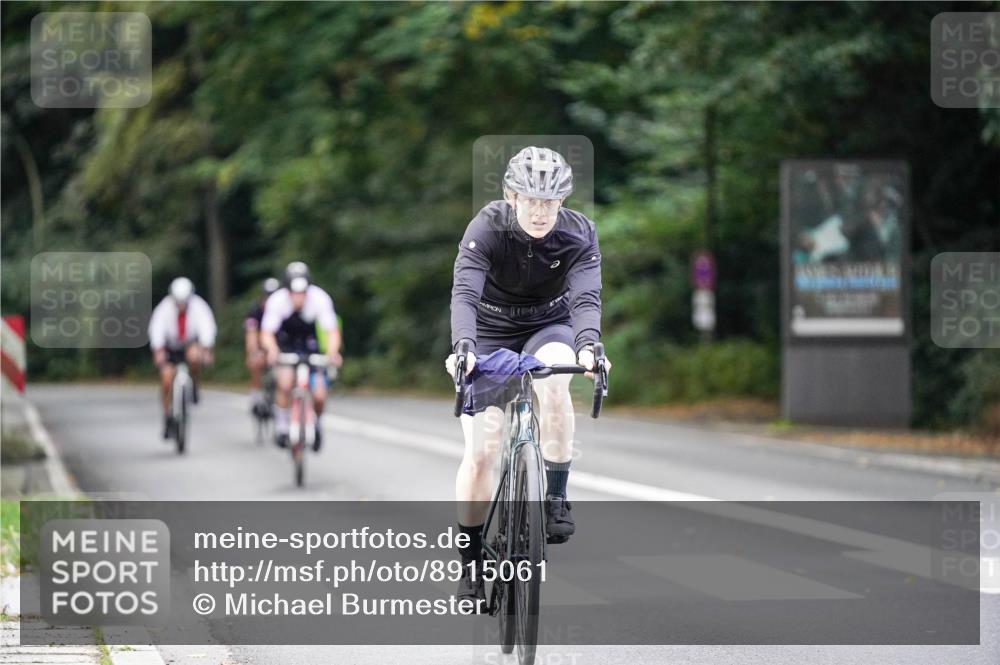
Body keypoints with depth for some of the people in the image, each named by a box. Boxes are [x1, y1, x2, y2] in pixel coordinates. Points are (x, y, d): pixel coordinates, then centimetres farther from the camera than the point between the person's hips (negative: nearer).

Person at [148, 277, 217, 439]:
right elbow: (156, 329, -31)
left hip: (191, 344, -1)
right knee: (166, 379, -13)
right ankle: (167, 417, 5)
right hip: (170, 347, 1)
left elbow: (207, 327, -30)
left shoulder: (198, 306, -22)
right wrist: (158, 351, -45)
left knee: (194, 355, -35)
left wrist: (206, 350, -44)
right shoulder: (165, 307, -22)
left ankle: (193, 385, -7)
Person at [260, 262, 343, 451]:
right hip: (285, 344, -1)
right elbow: (266, 333, -30)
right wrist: (272, 349, -51)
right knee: (285, 383, -27)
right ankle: (281, 424, -5)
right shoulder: (277, 300, -28)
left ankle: (316, 423, 22)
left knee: (319, 396, -10)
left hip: (309, 343, 1)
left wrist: (332, 352, -49)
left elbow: (332, 331, -29)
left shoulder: (320, 298, -28)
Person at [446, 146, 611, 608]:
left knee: (553, 380, -35)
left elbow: (586, 297, -34)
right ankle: (471, 564, 4)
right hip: (491, 334, 0)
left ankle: (556, 498, -19)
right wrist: (462, 346, -56)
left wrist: (587, 345, -55)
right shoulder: (487, 228, -25)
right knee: (481, 451, -11)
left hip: (548, 329, 0)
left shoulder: (579, 235, -21)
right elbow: (465, 292, -37)